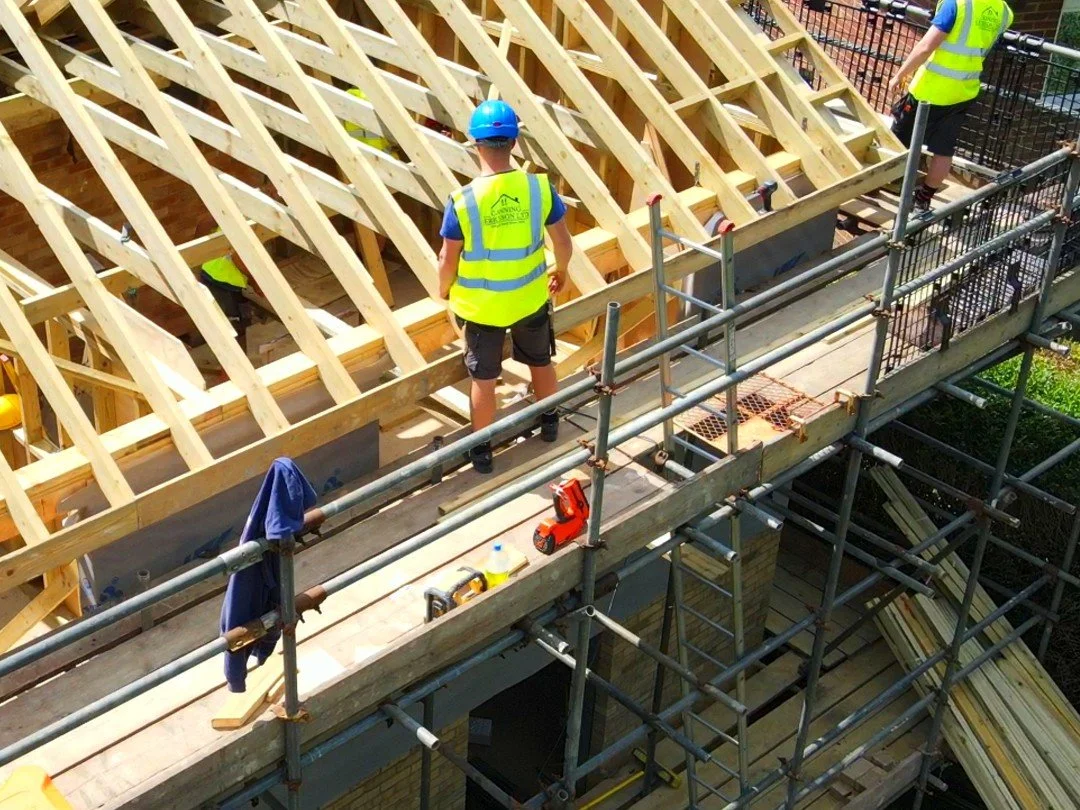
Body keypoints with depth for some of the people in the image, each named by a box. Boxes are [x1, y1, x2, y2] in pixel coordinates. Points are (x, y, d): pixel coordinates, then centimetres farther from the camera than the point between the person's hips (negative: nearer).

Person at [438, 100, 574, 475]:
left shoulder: (462, 201, -24)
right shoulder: (540, 187, -18)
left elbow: (448, 260, -14)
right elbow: (564, 242, -6)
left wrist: (444, 291, 8)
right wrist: (561, 270, 16)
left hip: (481, 305, -2)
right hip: (530, 297, 2)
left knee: (483, 379, 17)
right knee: (541, 360, 28)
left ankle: (482, 450, 32)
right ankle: (549, 422, 50)